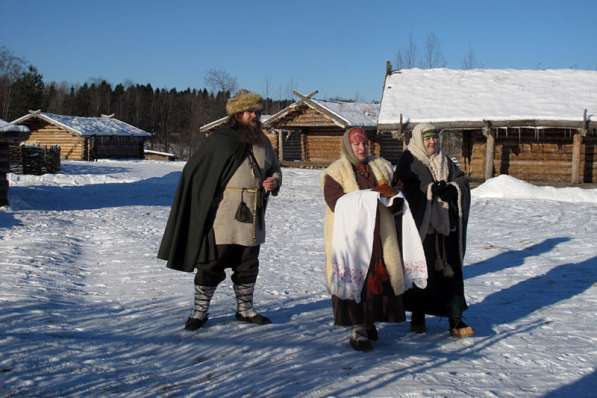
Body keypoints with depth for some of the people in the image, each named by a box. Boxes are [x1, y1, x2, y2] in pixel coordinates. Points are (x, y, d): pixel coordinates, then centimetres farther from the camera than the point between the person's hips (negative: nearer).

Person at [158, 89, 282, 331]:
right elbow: (195, 171, -6)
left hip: (252, 217, 6)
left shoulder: (263, 142, 10)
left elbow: (275, 169, 21)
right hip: (224, 216, -6)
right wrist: (204, 202, -9)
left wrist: (274, 180, -2)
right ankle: (199, 311, 12)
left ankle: (245, 310, 29)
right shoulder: (220, 141, -8)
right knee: (212, 264, 0)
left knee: (248, 265, 15)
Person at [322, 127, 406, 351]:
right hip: (349, 238, -4)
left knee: (381, 279, 4)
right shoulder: (335, 173, 1)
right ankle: (358, 330, -3)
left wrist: (393, 196, -9)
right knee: (354, 280, -7)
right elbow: (337, 204, -13)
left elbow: (398, 202, 16)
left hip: (380, 238, 5)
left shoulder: (382, 167, 16)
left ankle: (369, 322, 19)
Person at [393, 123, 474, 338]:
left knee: (451, 272, 1)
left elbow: (463, 184, 6)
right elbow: (405, 190, -14)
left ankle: (456, 320, 4)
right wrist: (431, 189, -19)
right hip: (421, 226, -4)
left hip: (447, 225, 4)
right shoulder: (408, 163, -1)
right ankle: (417, 317, 19)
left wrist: (451, 189, -13)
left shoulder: (446, 162, 13)